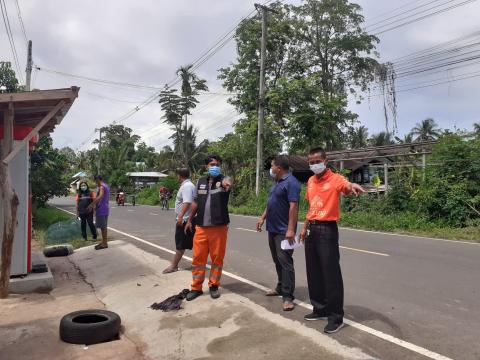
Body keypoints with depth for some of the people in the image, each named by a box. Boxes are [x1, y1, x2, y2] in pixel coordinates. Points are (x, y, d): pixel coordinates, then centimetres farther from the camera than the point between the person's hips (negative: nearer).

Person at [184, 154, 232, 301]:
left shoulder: (223, 179, -4)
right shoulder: (200, 182, 10)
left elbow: (227, 182, -30)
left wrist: (227, 184, -54)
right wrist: (189, 219, 17)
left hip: (219, 227, -3)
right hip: (201, 227, 3)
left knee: (217, 257, 5)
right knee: (198, 257, 6)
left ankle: (214, 285, 22)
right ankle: (196, 287, 18)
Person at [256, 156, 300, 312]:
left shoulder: (291, 182, -15)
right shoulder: (277, 182, 16)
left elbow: (293, 206, -23)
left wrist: (291, 229, -27)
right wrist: (263, 217, 17)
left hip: (283, 231, -10)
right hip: (272, 229, 10)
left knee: (285, 262, -8)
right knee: (277, 261, 17)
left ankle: (288, 296, -3)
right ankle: (281, 287, 30)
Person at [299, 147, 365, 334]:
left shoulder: (335, 179, -10)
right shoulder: (310, 181, 12)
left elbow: (346, 186, -33)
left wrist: (352, 186, -56)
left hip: (327, 229, -7)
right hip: (312, 229, 7)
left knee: (331, 274, -2)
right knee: (313, 272, 14)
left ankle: (336, 317, 10)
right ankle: (320, 309, 29)